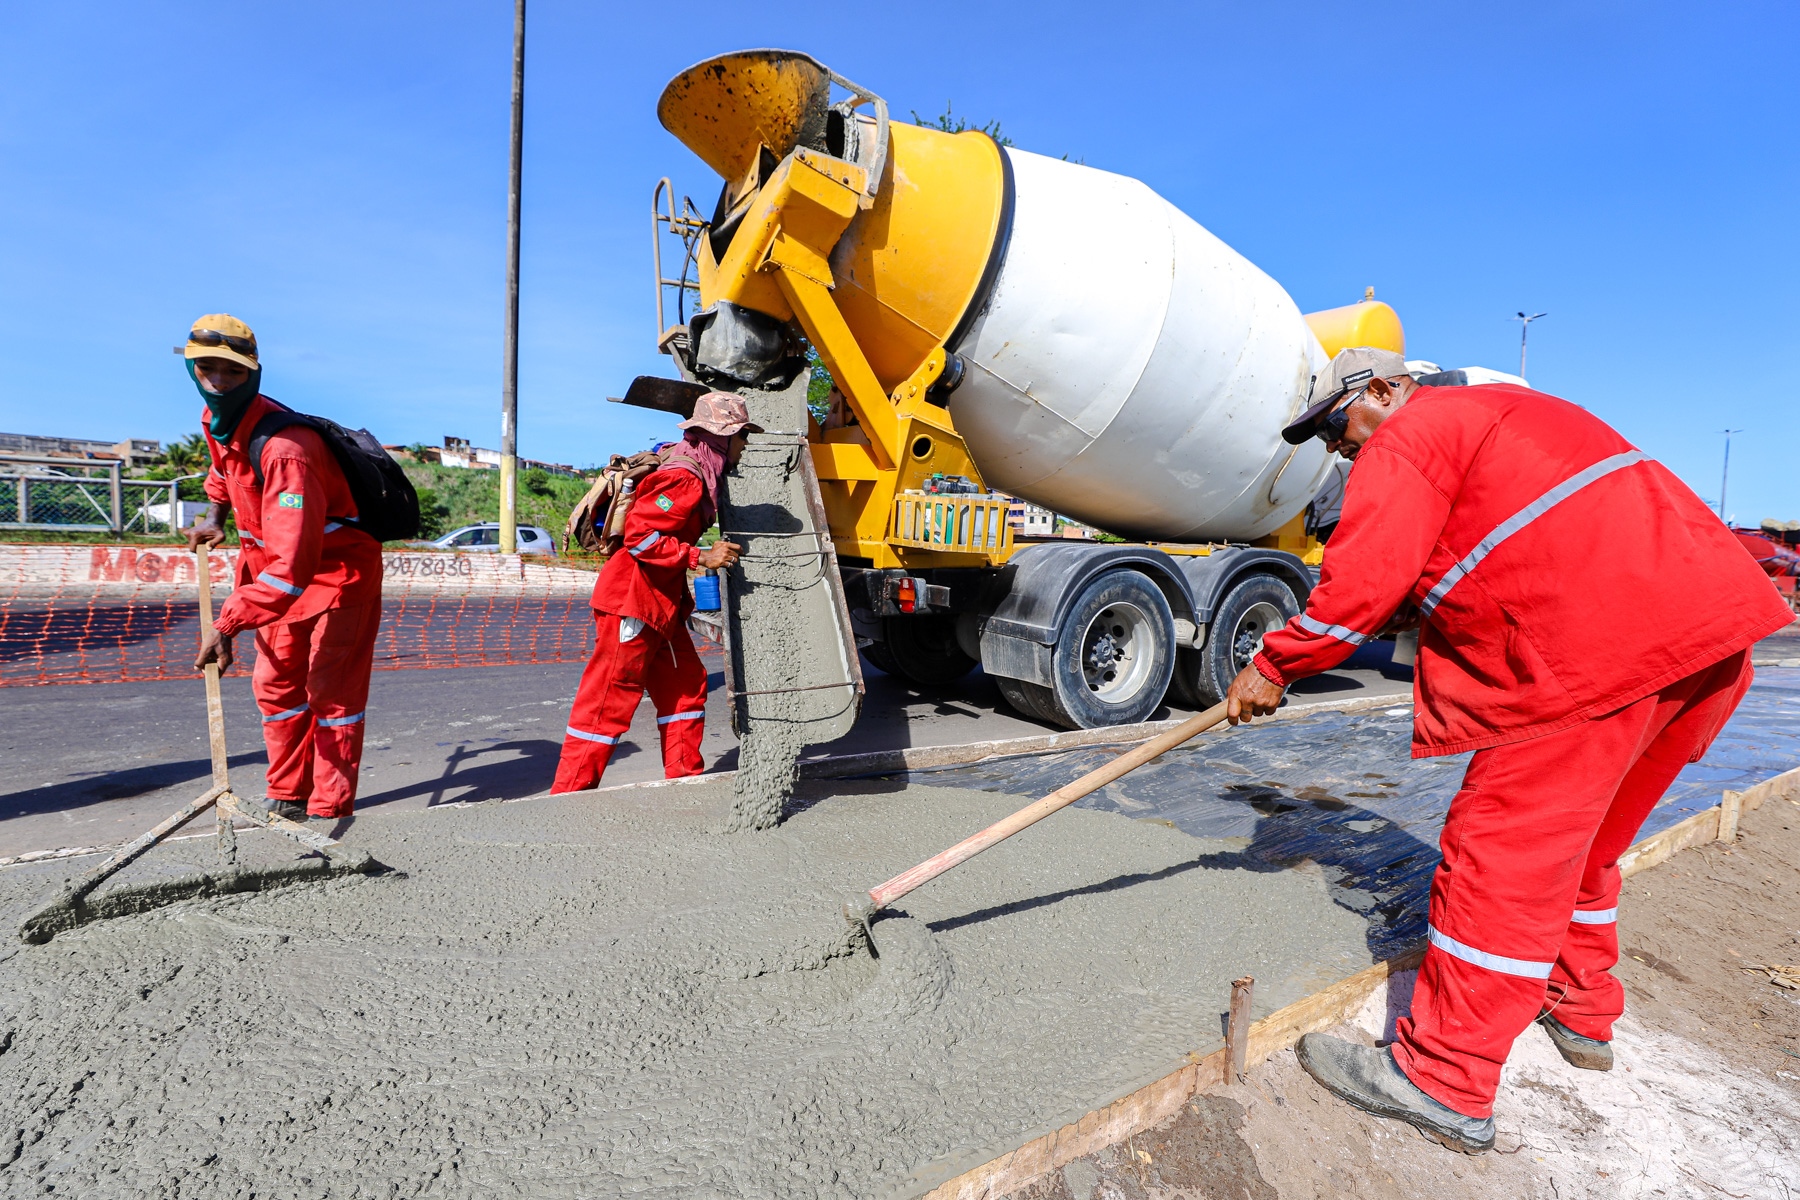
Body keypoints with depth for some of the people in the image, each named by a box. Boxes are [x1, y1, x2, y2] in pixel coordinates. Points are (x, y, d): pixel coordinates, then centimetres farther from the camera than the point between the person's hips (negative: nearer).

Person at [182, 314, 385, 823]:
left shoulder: (285, 450, -33)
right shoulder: (216, 421, -4)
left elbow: (290, 564, -40)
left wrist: (227, 624, -41)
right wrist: (215, 513, 13)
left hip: (338, 571, -9)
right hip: (275, 565, 9)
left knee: (331, 693, -6)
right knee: (276, 684, 14)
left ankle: (329, 812, 4)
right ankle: (288, 799, 28)